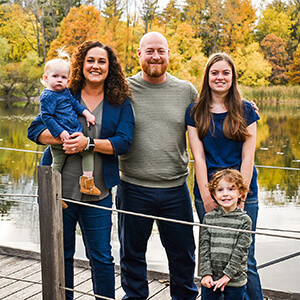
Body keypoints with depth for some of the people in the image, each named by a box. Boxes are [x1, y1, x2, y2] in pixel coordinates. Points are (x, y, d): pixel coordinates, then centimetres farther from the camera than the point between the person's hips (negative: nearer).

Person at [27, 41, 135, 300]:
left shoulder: (120, 102, 3)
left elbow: (124, 142, -8)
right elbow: (35, 130, -1)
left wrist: (88, 143, -20)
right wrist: (64, 137, -19)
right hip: (59, 189, 1)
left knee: (101, 258, 5)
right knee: (60, 254, 14)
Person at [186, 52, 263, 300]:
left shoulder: (246, 110, 4)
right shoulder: (195, 112, 5)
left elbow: (248, 157, 0)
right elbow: (198, 157, -1)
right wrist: (206, 196, -8)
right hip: (207, 193, 1)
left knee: (245, 259, 0)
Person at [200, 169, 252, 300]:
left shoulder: (244, 220, -4)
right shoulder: (208, 218, 2)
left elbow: (240, 250, -9)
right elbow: (204, 247, 0)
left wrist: (227, 275, -13)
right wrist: (206, 273, -8)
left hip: (235, 280, -2)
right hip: (210, 279, 2)